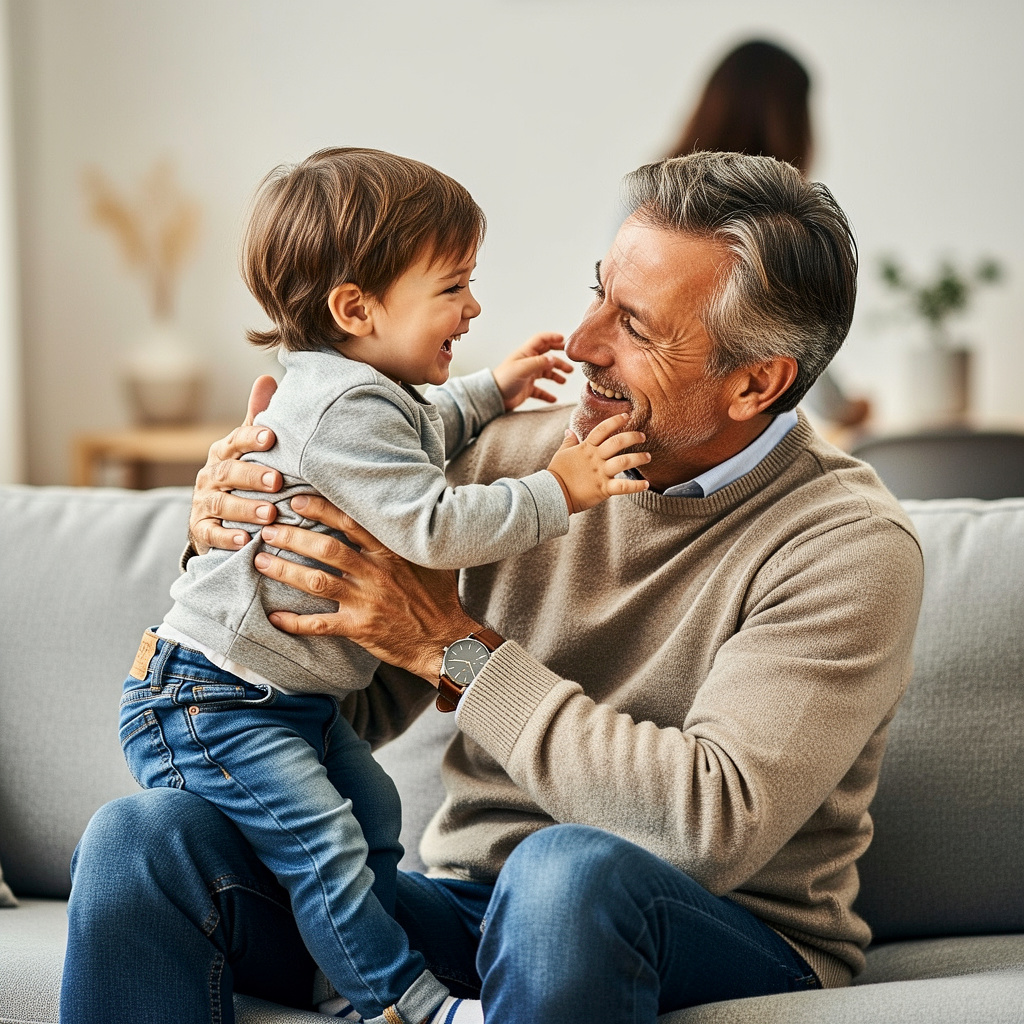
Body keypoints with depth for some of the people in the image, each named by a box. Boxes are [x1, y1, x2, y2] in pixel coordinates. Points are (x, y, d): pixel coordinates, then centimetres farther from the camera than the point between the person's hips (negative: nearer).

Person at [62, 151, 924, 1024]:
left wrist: (454, 644, -21)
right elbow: (353, 707, 11)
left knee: (573, 869, -40)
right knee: (143, 838, -16)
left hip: (727, 948, -4)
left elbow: (716, 827, -24)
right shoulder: (516, 456, 3)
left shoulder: (853, 548, -12)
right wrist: (230, 551, -9)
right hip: (466, 909, 5)